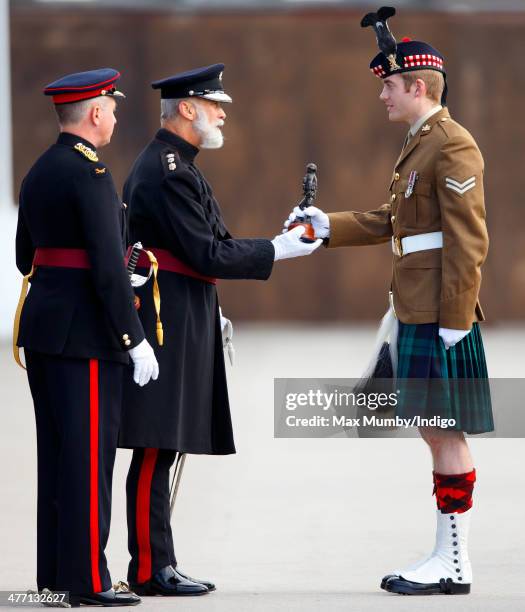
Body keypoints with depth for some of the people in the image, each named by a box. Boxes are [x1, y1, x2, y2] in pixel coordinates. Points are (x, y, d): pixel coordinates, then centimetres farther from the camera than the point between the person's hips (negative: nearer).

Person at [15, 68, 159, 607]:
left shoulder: (39, 171, 13)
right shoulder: (89, 173, -15)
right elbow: (108, 265, -20)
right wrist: (136, 339, -16)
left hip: (41, 321, 9)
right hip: (86, 331, -9)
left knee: (56, 451, 14)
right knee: (90, 452, -5)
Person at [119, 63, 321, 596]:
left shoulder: (160, 164, 18)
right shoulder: (171, 172, -15)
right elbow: (208, 254, -18)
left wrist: (207, 313, 22)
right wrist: (278, 250, -10)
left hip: (174, 322, 11)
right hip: (168, 326, -11)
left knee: (161, 450, 10)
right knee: (156, 448, -8)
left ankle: (157, 564, 12)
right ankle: (150, 569, -6)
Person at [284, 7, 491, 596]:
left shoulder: (452, 145, -13)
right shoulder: (419, 144, 18)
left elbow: (468, 239, -18)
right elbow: (387, 221, 24)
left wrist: (454, 320, -20)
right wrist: (325, 225, 15)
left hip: (441, 318, -10)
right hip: (417, 315, 10)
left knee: (446, 433, -6)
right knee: (435, 433, 11)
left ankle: (453, 564, -2)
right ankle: (446, 555, 15)